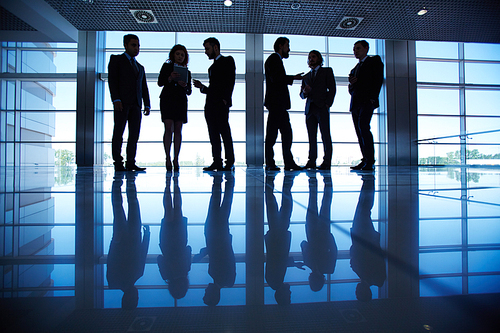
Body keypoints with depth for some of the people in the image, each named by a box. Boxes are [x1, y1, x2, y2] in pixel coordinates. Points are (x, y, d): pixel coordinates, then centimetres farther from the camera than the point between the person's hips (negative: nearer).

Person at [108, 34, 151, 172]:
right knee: (118, 132, -5)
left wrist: (147, 105, 8)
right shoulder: (116, 59, 12)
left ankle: (131, 163, 0)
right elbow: (112, 80, 0)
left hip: (136, 103, 5)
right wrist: (116, 99, -13)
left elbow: (144, 87, 21)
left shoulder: (140, 67, 27)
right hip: (122, 102, -4)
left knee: (134, 134, -3)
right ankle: (118, 163, -2)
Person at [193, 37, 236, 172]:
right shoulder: (212, 67, 29)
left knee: (225, 133, -10)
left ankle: (230, 162, -5)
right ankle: (217, 162, 5)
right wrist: (202, 87, 9)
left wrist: (225, 99, -16)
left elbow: (230, 81, -6)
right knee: (213, 135, 2)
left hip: (221, 104, -7)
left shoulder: (228, 60, 8)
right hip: (210, 105, 7)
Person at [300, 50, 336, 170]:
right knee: (312, 136, -1)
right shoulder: (306, 76, 24)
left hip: (322, 108, -4)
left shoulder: (327, 71, 14)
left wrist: (328, 104, -9)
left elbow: (332, 88, 4)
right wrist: (304, 92, -4)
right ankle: (312, 161, 1)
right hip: (309, 109, 4)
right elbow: (302, 95, 20)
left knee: (325, 135, -7)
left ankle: (327, 162, -5)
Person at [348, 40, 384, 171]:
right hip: (355, 103, 7)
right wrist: (351, 84, 3)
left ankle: (370, 161, -19)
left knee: (363, 126, -22)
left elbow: (378, 79, -2)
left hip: (367, 101, -6)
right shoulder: (355, 69, 29)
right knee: (359, 131, 0)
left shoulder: (375, 60, 11)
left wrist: (372, 98, -14)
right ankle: (365, 161, 4)